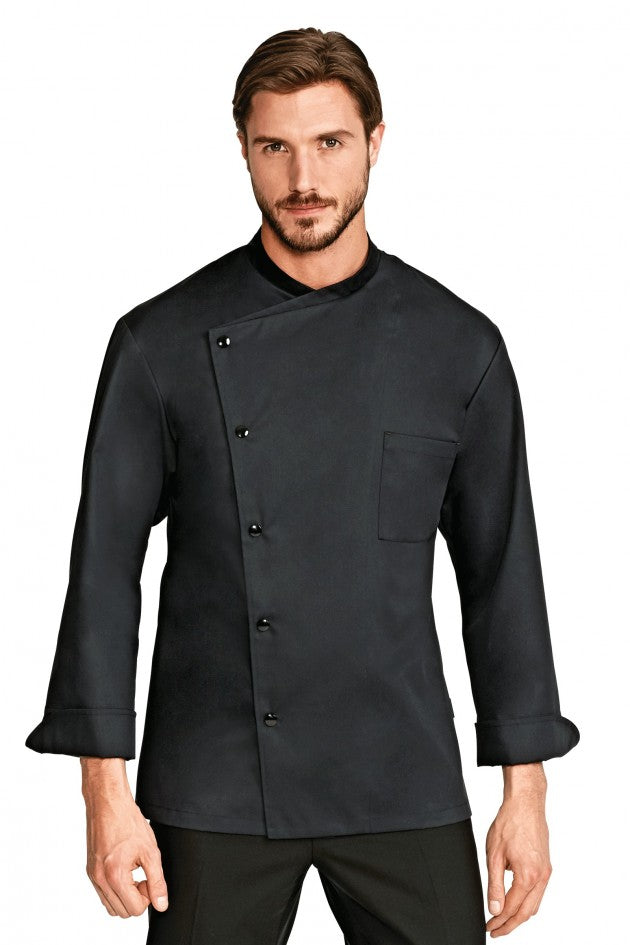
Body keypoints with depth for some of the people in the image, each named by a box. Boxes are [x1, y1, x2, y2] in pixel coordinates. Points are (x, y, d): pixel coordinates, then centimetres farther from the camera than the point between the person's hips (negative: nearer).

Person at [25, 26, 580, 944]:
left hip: (404, 789, 1)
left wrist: (525, 788, 3)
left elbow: (502, 569, 5)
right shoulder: (162, 343, -3)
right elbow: (105, 566, -2)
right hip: (214, 793, -1)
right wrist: (106, 788, -7)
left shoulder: (458, 345, 1)